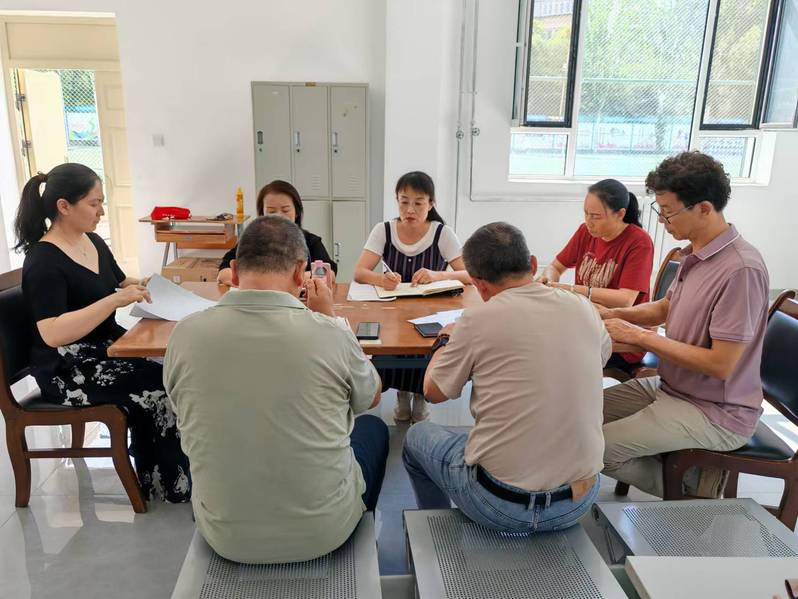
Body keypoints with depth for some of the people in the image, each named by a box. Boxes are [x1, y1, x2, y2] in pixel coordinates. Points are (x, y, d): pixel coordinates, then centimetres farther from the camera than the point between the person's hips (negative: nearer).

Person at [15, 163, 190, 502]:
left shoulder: (93, 242, 8)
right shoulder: (43, 262, -17)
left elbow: (119, 282, 25)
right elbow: (52, 334, -27)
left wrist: (145, 287, 4)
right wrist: (115, 300, -30)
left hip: (107, 345, 8)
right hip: (66, 368, -7)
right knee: (159, 388, -23)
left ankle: (163, 475, -5)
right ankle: (167, 484, -4)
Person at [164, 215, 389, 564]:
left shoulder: (185, 334, -15)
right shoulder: (330, 335, -22)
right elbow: (371, 398, 0)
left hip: (225, 537, 2)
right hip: (324, 531, -2)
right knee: (373, 428, 26)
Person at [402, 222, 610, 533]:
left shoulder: (479, 320, -16)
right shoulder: (584, 310, -4)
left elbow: (434, 392, -2)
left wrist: (444, 342, 17)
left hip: (501, 505, -4)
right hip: (579, 500, 5)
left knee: (417, 437, 23)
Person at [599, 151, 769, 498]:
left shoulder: (741, 269, -25)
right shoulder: (697, 254, 2)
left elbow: (721, 364, -25)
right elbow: (666, 307, 18)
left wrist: (640, 337, -19)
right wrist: (612, 315, 1)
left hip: (716, 414, -9)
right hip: (671, 388, 9)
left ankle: (692, 492, 6)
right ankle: (689, 474, 13)